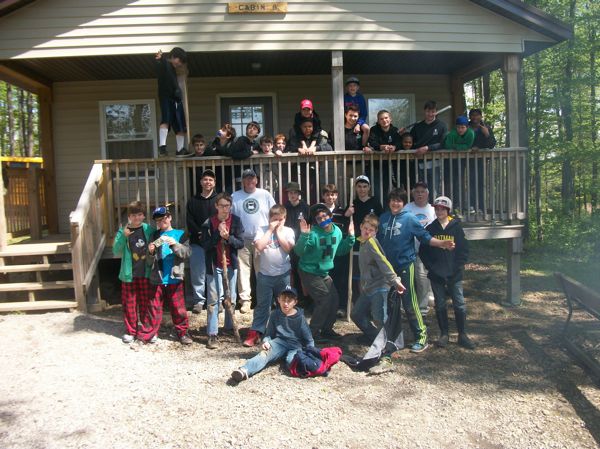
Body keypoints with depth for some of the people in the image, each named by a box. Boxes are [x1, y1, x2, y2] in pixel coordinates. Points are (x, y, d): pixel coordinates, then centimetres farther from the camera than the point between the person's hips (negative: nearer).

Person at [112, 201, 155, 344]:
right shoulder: (123, 232, -3)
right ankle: (130, 331, 22)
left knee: (146, 303, 9)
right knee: (129, 304, 8)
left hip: (145, 273, 0)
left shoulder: (149, 230, 0)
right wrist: (123, 237, -22)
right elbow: (116, 252, -10)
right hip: (129, 274, 0)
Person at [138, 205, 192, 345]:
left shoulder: (180, 234, 4)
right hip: (157, 279, 1)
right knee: (153, 309, 5)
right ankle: (144, 335, 13)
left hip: (175, 278, -1)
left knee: (178, 308, 5)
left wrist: (174, 244, -21)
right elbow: (149, 262, 7)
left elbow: (187, 252, -8)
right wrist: (151, 252, -13)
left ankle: (182, 333, 20)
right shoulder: (154, 236, 8)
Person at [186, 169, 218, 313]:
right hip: (197, 243, 2)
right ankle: (199, 300, 10)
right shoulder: (192, 201, 12)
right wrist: (200, 233, -9)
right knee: (197, 272, 1)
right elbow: (189, 221, 5)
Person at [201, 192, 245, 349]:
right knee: (213, 300, -4)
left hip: (231, 265, 2)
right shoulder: (208, 223, -6)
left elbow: (241, 243, -5)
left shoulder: (236, 221, -2)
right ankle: (212, 334, -2)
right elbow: (205, 245, -11)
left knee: (231, 298, 14)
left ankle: (230, 327, 30)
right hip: (214, 266, -2)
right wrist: (218, 234, -21)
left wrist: (228, 237, -21)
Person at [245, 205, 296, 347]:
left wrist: (279, 231, -10)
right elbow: (259, 246, -16)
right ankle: (255, 333, 6)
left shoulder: (288, 231, 0)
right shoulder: (262, 230, -1)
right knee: (262, 304, 3)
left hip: (283, 274, 1)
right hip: (265, 274, -1)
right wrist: (270, 230, -12)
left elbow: (288, 248, -14)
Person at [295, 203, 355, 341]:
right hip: (309, 273, -7)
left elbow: (340, 251, 11)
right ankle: (313, 332, 5)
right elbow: (299, 251, -30)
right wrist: (304, 235, -42)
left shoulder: (337, 231, -2)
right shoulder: (313, 233, -23)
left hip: (324, 272, 8)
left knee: (335, 300, 9)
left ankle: (327, 329, 26)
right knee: (325, 300, -11)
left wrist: (350, 237, 1)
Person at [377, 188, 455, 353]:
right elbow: (378, 239, 16)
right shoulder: (383, 218, 8)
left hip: (405, 266, -5)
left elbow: (425, 236, -10)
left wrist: (442, 243, -23)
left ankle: (421, 337, 2)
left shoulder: (409, 219, -5)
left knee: (409, 304, -8)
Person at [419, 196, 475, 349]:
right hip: (436, 275, 1)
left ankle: (462, 335, 14)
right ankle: (444, 334, 20)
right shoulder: (430, 229, 3)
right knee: (440, 305, 9)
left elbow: (464, 250, 0)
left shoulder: (456, 227, 0)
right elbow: (423, 251, 3)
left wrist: (457, 267, -8)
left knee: (459, 304, 2)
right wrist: (432, 268, -6)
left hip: (454, 274, -1)